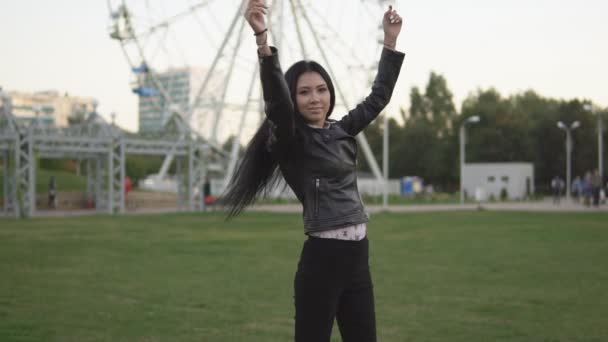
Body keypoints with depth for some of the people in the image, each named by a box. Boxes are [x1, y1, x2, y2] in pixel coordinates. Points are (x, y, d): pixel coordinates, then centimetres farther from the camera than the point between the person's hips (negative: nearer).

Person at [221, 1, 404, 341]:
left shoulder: (342, 131, 11)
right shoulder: (290, 140, -7)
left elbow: (379, 96, 22)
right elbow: (276, 100, -26)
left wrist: (391, 40, 20)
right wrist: (262, 39, -39)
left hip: (358, 256, 7)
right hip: (322, 258, -7)